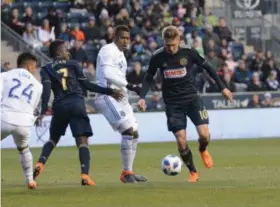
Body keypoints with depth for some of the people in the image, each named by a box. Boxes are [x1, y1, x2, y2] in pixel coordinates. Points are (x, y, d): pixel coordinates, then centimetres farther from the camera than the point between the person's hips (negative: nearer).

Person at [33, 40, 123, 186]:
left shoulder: (46, 69, 12)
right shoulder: (73, 64, 13)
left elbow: (46, 90, -3)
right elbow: (86, 85, 8)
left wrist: (43, 112, -10)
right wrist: (109, 92, 14)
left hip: (60, 106, 2)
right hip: (77, 104, -2)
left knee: (53, 139, 22)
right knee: (82, 141, -4)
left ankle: (40, 164, 0)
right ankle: (85, 175, -23)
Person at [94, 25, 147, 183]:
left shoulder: (120, 54, 21)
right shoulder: (108, 51, -9)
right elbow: (107, 74, -22)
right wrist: (130, 86, -23)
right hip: (108, 97, -10)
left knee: (134, 133, 8)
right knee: (129, 131, -18)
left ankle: (129, 172, 14)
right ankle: (126, 173, -14)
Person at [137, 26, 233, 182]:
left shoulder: (189, 52, -9)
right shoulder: (158, 57, -8)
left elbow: (207, 67, 4)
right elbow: (149, 78, 6)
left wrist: (222, 88, 7)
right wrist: (142, 97, -7)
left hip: (192, 97, 0)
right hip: (173, 103, 0)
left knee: (204, 134, -15)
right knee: (181, 141, -8)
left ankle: (203, 150, 22)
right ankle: (193, 173, 11)